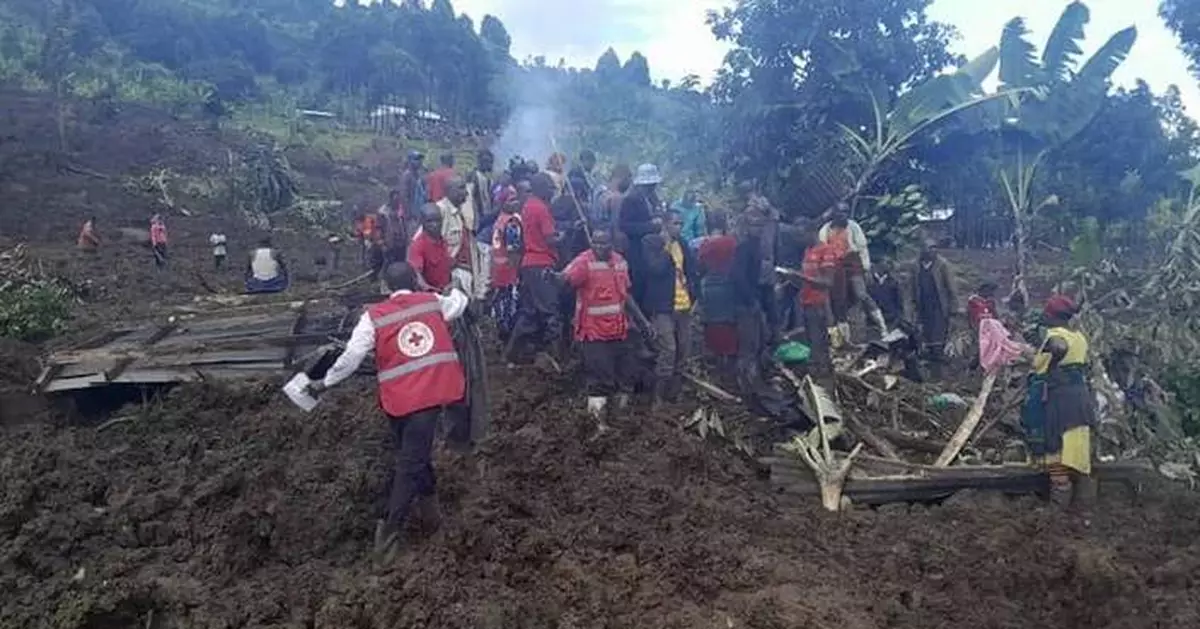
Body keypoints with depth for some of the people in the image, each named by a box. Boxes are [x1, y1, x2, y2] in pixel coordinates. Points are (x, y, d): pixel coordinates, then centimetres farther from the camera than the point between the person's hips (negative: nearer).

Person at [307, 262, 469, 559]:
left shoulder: (374, 317, 3)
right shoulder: (433, 302, 9)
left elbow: (352, 356, -2)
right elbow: (460, 302, 29)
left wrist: (325, 382, 11)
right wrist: (453, 290, 52)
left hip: (399, 397, 1)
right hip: (432, 392, 0)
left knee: (412, 453, 22)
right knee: (411, 461, -2)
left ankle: (428, 507, 34)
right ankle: (390, 529, -3)